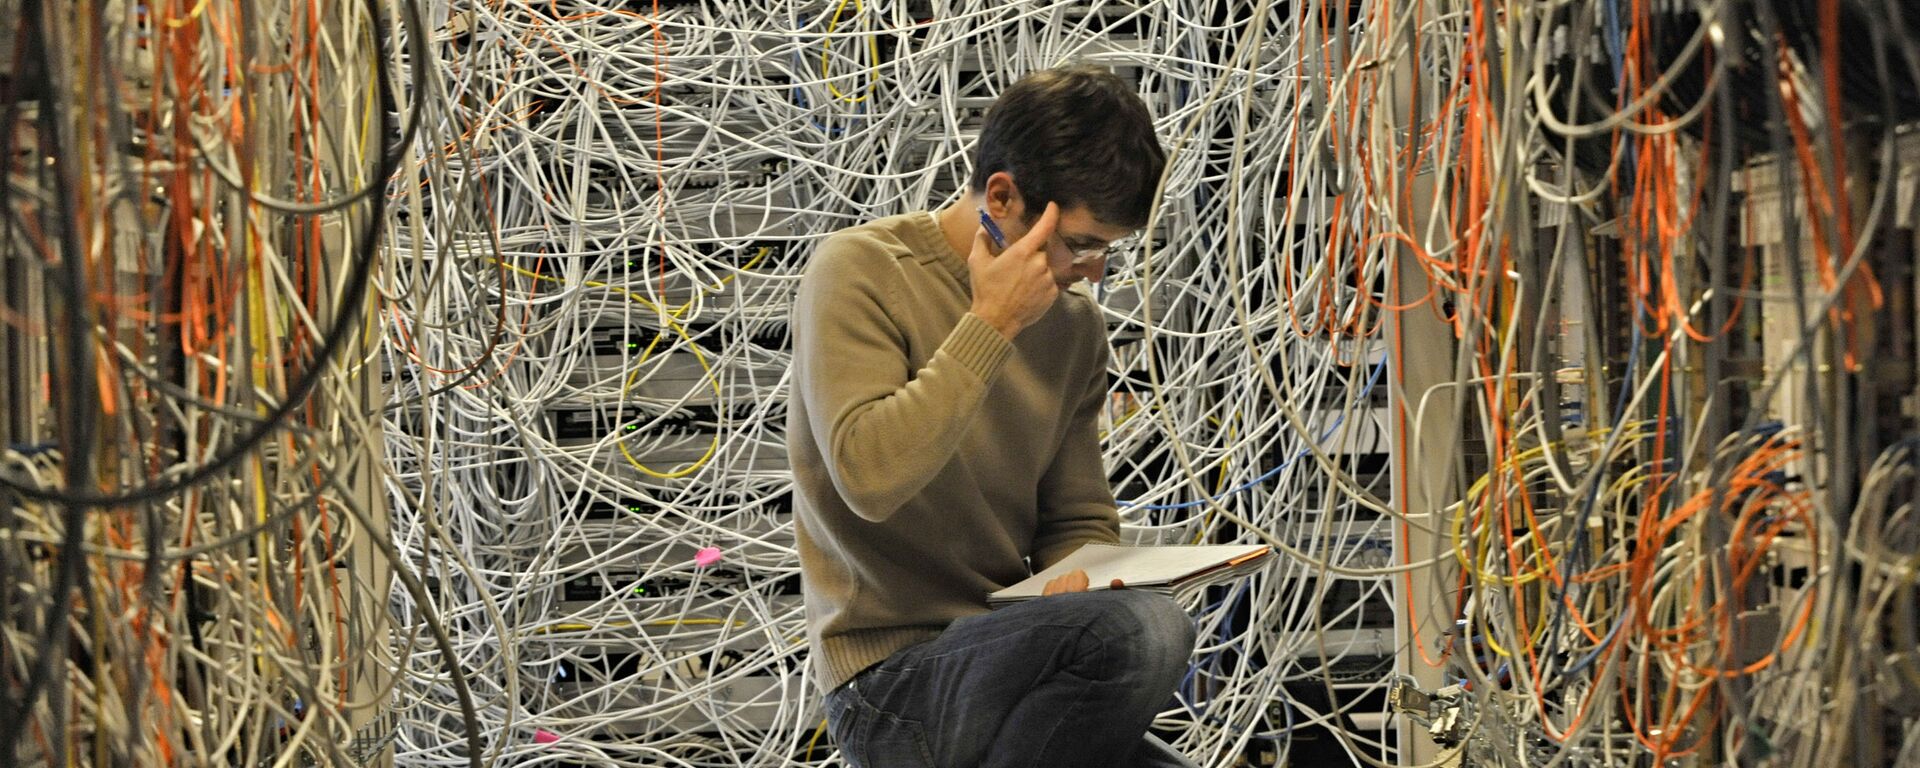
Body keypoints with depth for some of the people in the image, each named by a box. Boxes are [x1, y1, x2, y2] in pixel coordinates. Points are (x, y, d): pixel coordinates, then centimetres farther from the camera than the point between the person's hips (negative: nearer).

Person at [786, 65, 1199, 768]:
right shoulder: (860, 272, -10)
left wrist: (1077, 581, -7)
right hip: (889, 682, -7)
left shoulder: (1075, 321, 9)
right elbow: (871, 477, -24)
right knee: (1143, 630, -30)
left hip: (1009, 650, 7)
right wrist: (991, 324, -19)